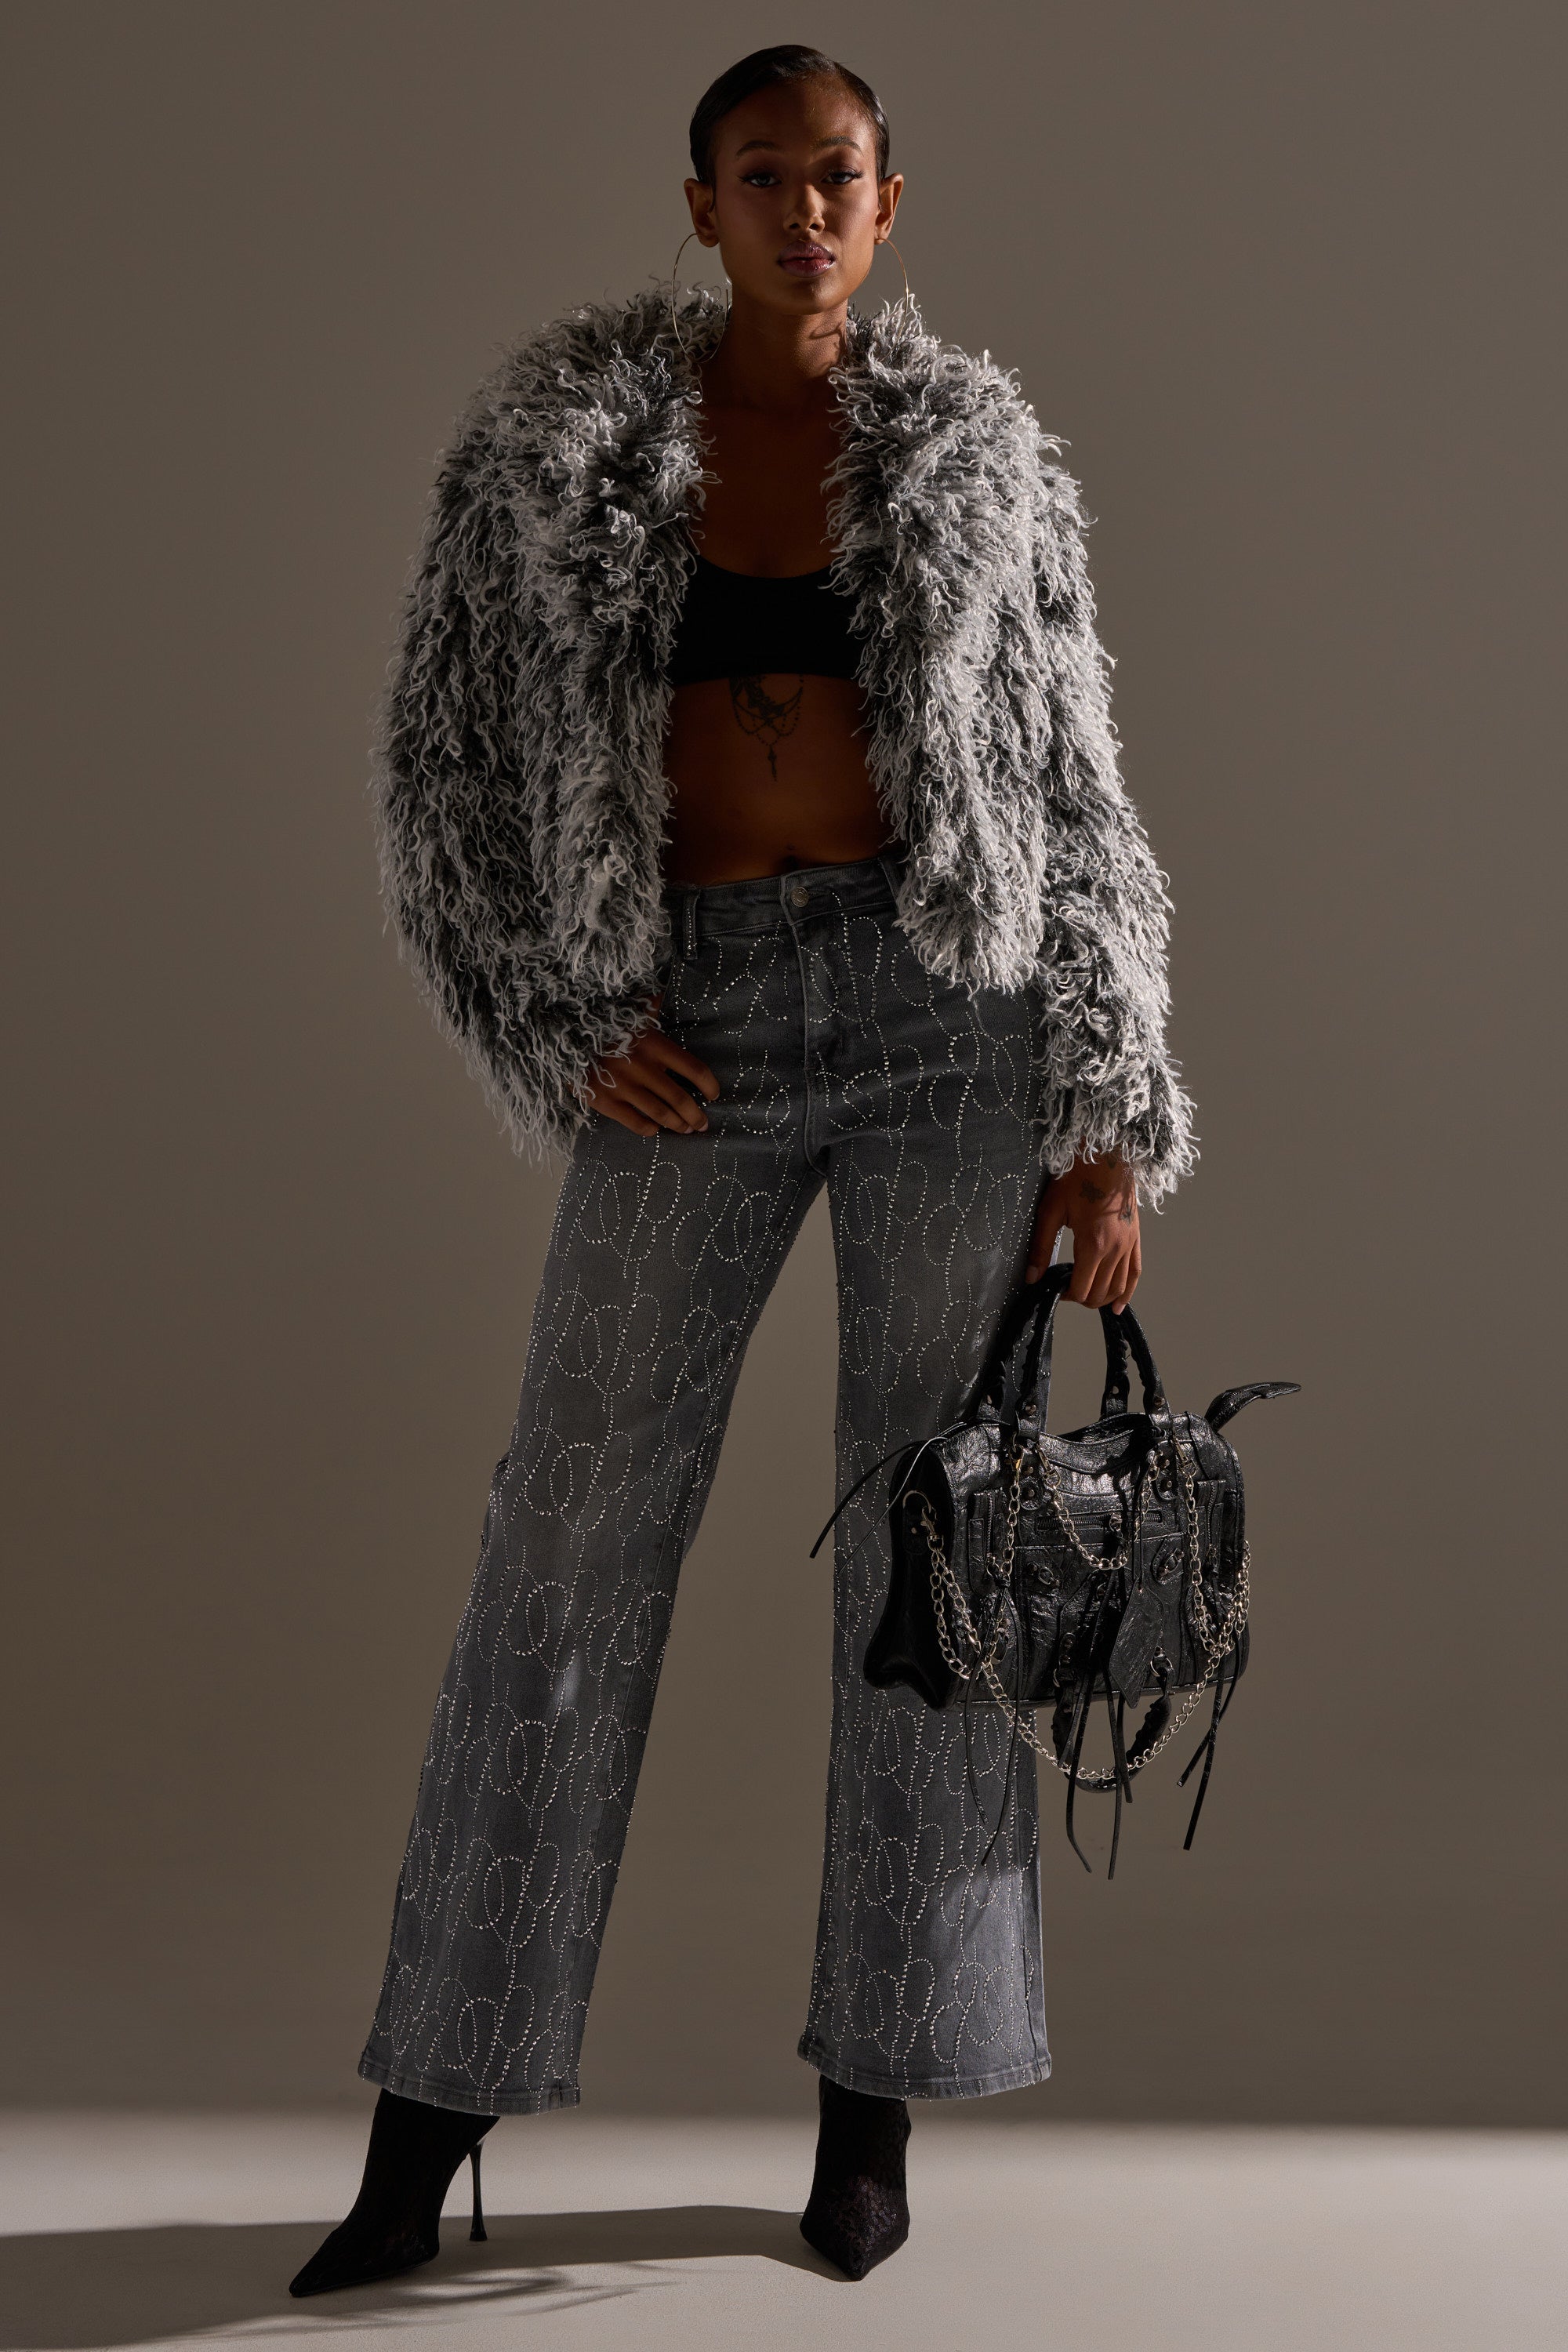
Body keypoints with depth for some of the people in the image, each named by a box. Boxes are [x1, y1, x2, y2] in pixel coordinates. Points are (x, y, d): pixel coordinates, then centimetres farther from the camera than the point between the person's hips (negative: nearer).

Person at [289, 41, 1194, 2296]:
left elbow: (1072, 800, 5)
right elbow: (448, 763, 6)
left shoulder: (981, 453, 6)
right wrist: (555, 1036, -6)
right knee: (568, 1547, 0)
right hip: (697, 1032, 0)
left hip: (947, 1006, 1)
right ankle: (430, 2126, 12)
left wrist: (1110, 1131, -1)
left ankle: (877, 2096, 17)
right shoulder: (558, 433, 5)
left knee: (933, 1543, 2)